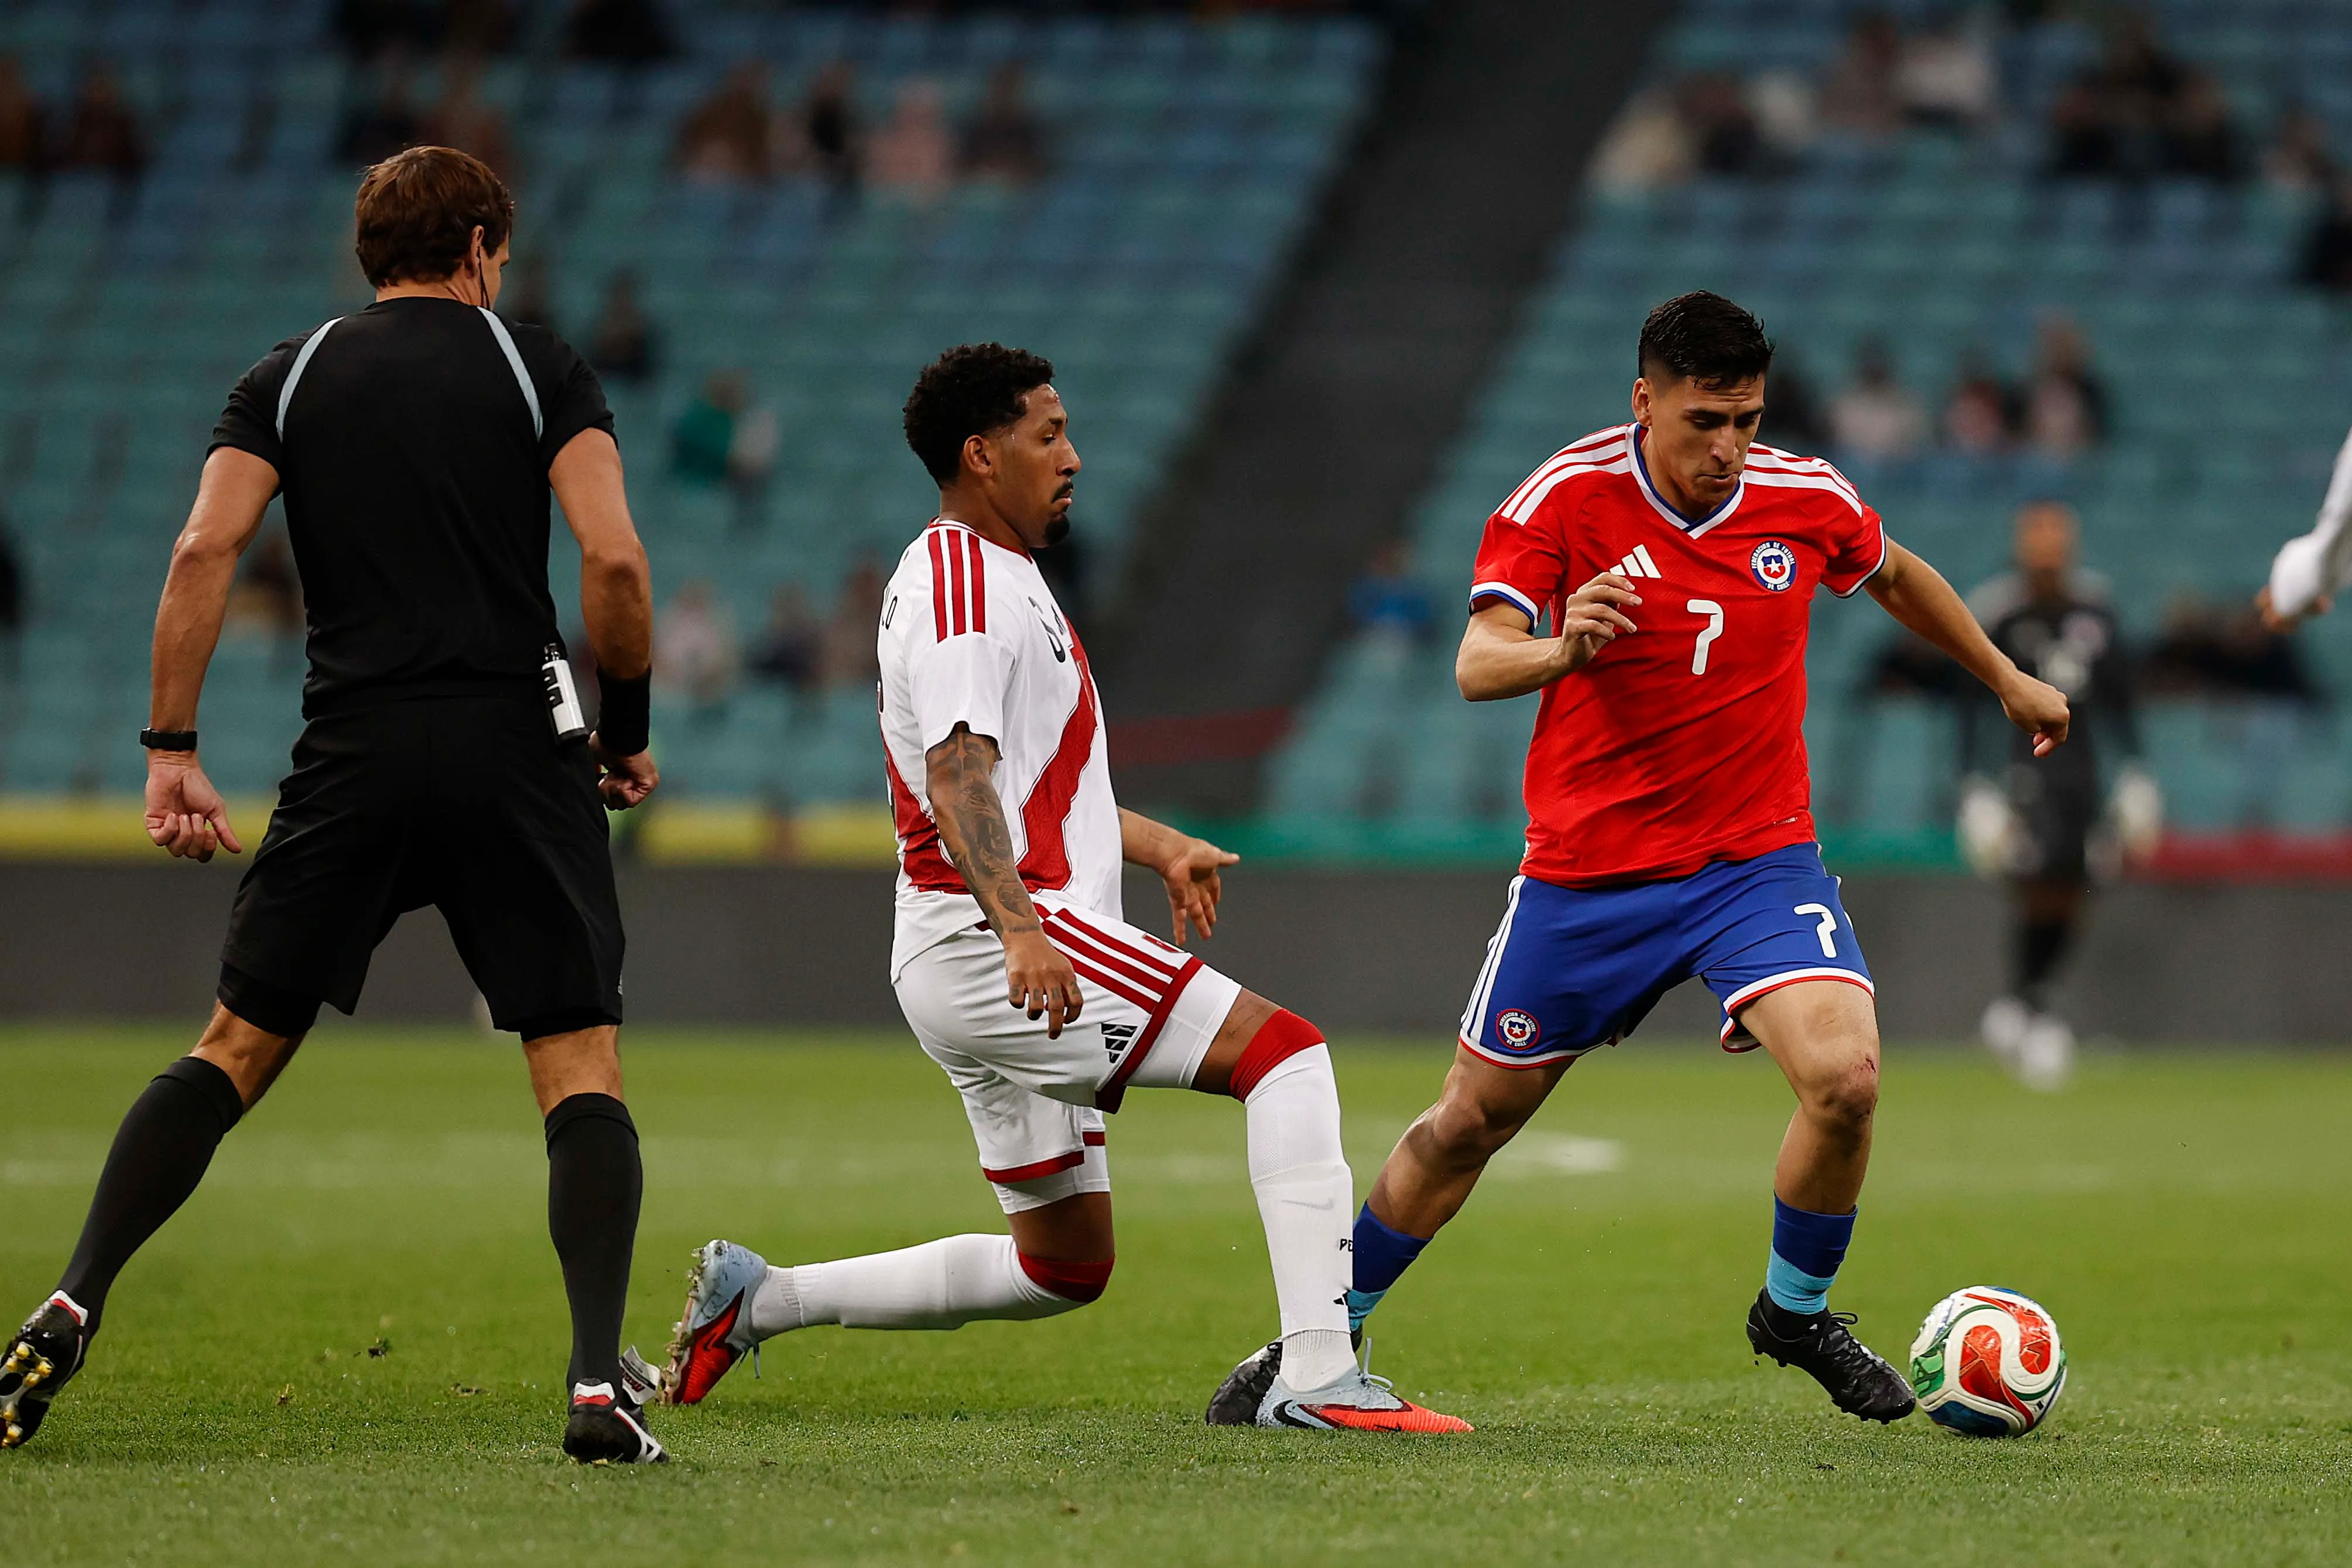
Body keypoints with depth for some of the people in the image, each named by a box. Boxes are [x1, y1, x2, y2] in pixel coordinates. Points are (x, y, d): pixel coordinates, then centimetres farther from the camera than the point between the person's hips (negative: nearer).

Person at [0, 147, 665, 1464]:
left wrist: (171, 749, -1)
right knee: (583, 1068, 2)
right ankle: (601, 1385, -12)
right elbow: (614, 561, -6)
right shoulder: (541, 367, 6)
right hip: (518, 750, -2)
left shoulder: (292, 378, 12)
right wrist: (629, 731, 7)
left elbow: (206, 549, -2)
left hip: (354, 762, 2)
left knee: (239, 1047, 11)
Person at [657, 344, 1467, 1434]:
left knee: (1063, 1270, 15)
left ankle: (756, 1299, 20)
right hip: (983, 943, -11)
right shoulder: (961, 585, -10)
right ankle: (1315, 1377, -26)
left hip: (1015, 956, 11)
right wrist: (1018, 928, -36)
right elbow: (959, 775, -24)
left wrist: (1159, 846, 27)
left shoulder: (1001, 578, 24)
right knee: (1284, 1052, -17)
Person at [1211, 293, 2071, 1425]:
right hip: (1588, 867, -1)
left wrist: (2005, 680, 30)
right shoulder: (1566, 498, -14)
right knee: (1472, 1119, 9)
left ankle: (1797, 1311, 4)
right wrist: (1562, 648, -46)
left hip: (1759, 856, 1)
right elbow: (1477, 665, -24)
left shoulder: (1805, 501, -5)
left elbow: (1893, 575, 19)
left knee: (1845, 1078, -22)